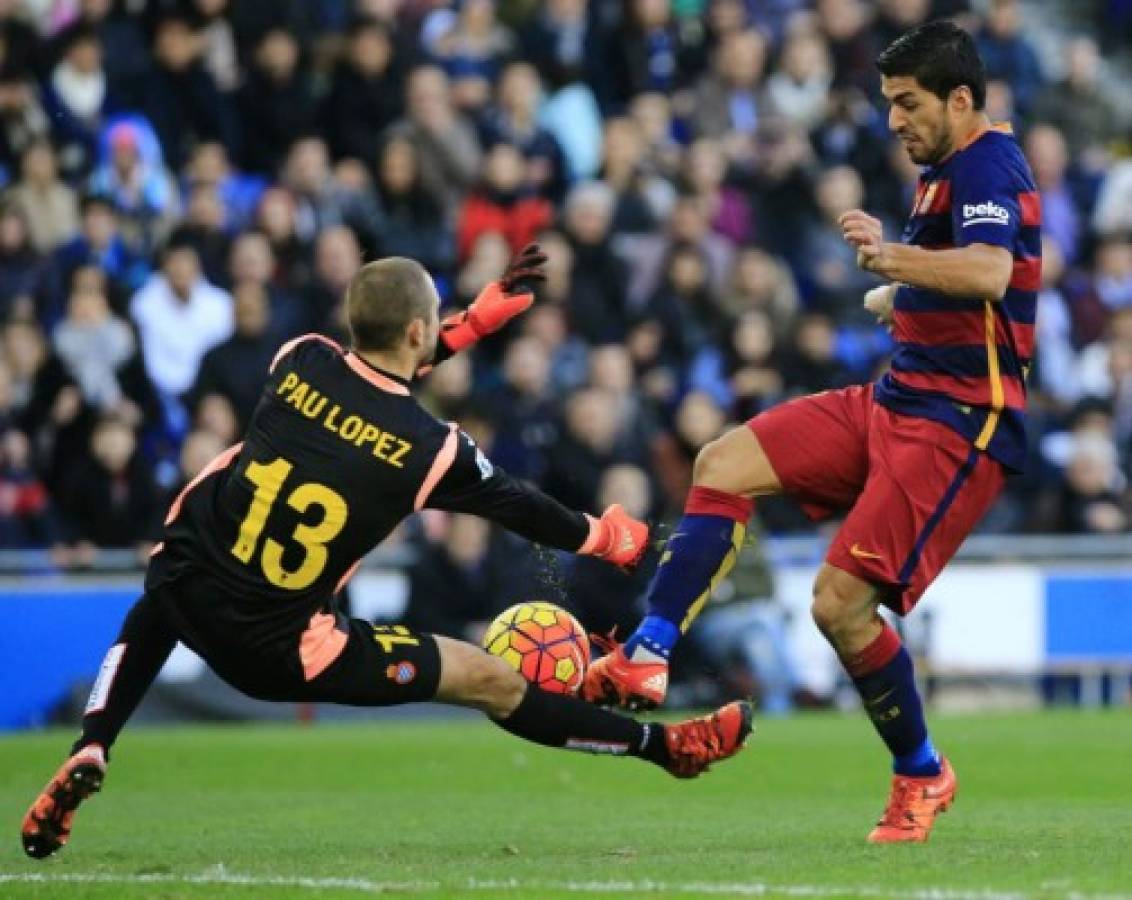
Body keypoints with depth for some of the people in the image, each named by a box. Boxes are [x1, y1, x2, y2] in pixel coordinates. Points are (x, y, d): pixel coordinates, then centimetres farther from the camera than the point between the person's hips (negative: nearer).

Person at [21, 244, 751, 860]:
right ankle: (667, 747, 25)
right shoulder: (434, 449, -12)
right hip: (278, 652, -3)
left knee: (157, 607, 43)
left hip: (184, 589, 4)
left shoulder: (300, 361, -3)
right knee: (492, 681, 11)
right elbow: (519, 507, 7)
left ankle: (88, 757, 23)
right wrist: (606, 536, 28)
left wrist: (481, 315, 25)